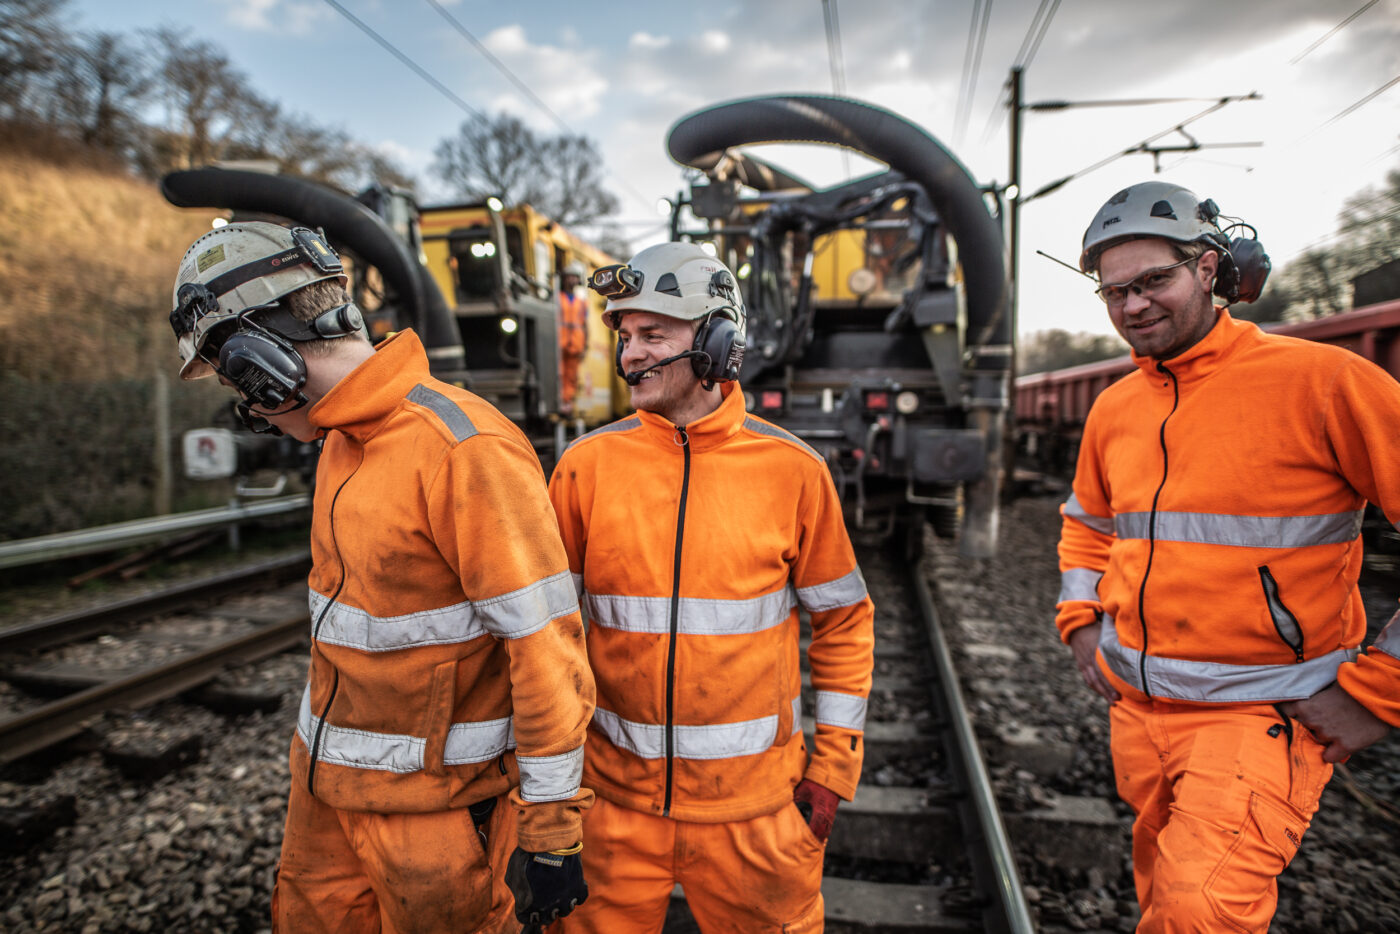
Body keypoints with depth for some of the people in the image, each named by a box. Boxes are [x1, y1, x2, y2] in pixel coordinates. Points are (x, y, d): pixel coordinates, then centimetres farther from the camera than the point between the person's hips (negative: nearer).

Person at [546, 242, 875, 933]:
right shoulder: (586, 465, -6)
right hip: (615, 794, 1)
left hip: (754, 798, 0)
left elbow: (843, 621, 1)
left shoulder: (792, 468, -7)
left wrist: (832, 764, 1)